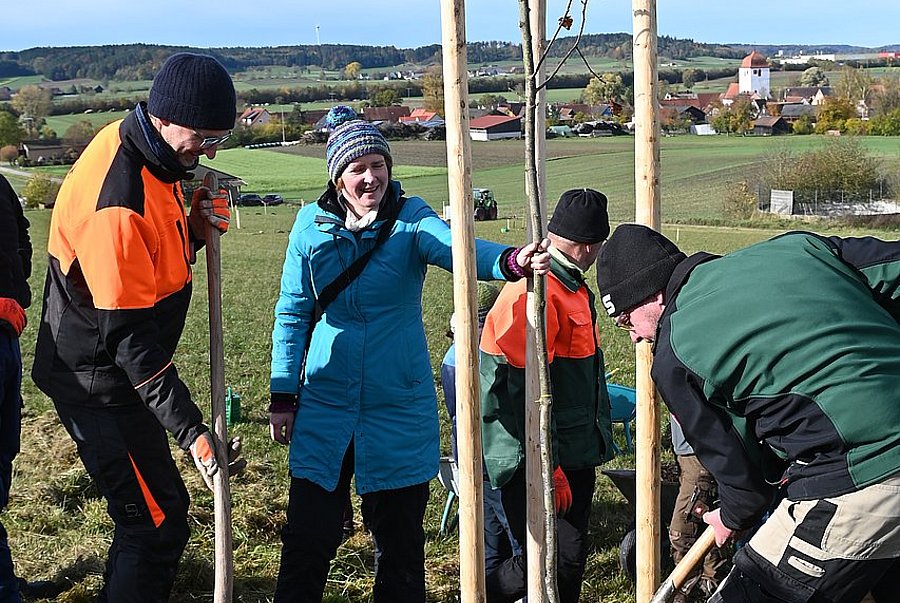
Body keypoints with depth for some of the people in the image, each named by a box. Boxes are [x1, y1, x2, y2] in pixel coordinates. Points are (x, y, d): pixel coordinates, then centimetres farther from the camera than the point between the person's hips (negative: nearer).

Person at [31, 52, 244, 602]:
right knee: (158, 524, -5)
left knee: (154, 512, 20)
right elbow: (130, 336, -27)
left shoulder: (142, 148, 2)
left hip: (113, 367, 10)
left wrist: (195, 228, -9)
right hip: (99, 384, -10)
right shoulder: (116, 200, -29)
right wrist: (190, 429, -27)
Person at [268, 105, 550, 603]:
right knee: (308, 535, 4)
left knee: (399, 538, 9)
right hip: (325, 405, 1)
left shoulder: (410, 220, -6)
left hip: (399, 407, -1)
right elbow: (292, 313, 5)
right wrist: (282, 396, 5)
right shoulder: (311, 224, 0)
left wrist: (511, 261, -48)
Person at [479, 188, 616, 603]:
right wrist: (546, 468, -24)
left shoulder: (573, 288, 15)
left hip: (576, 454, 10)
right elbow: (526, 391, -24)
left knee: (571, 557, 12)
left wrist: (597, 441, 26)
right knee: (555, 557, -13)